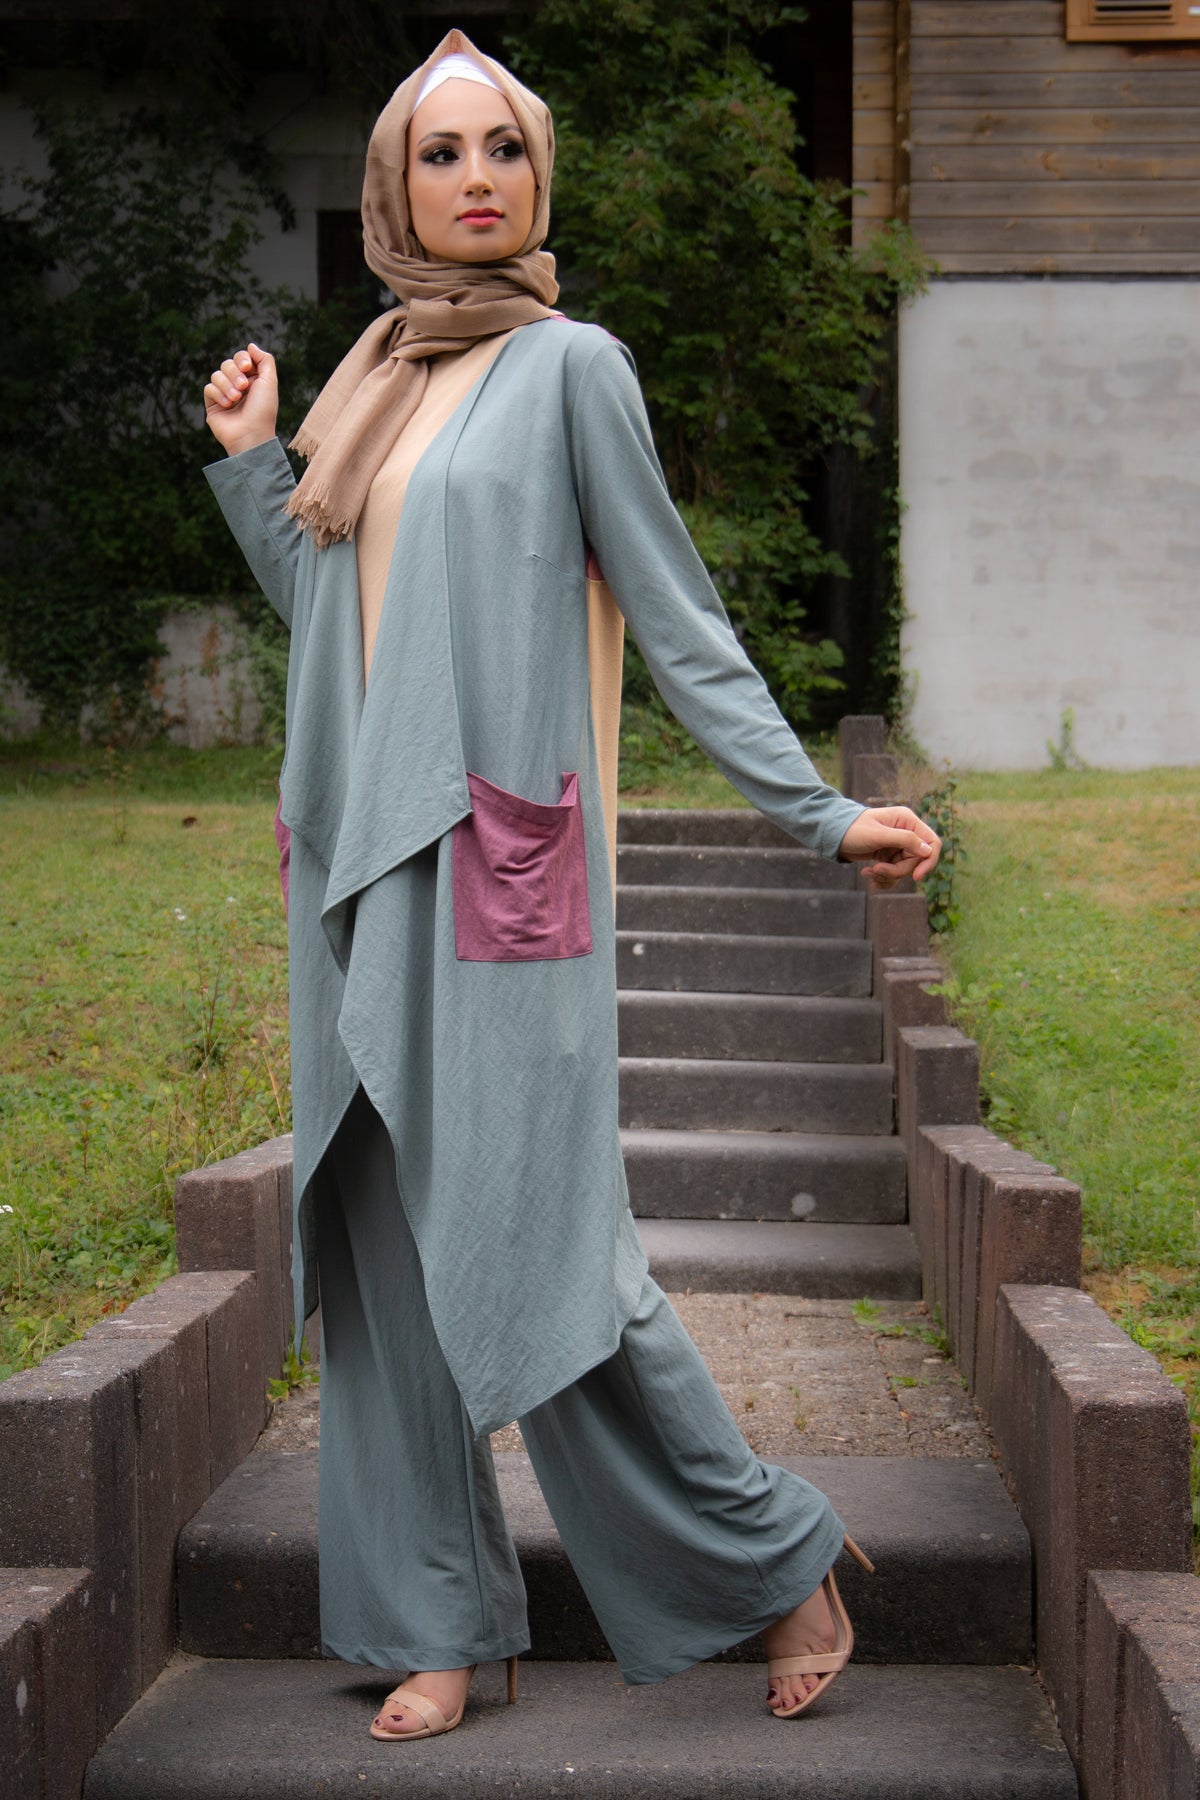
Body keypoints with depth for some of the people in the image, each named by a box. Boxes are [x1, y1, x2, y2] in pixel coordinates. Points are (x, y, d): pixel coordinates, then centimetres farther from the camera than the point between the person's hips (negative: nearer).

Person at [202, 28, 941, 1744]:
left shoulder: (569, 365, -1)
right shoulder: (373, 381, 16)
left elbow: (679, 619, -2)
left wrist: (820, 809, -7)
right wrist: (249, 459, 14)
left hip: (500, 867, -6)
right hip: (364, 870, 6)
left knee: (534, 1246, -8)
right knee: (384, 1252, 6)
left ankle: (783, 1557, 11)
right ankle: (442, 1622, 17)